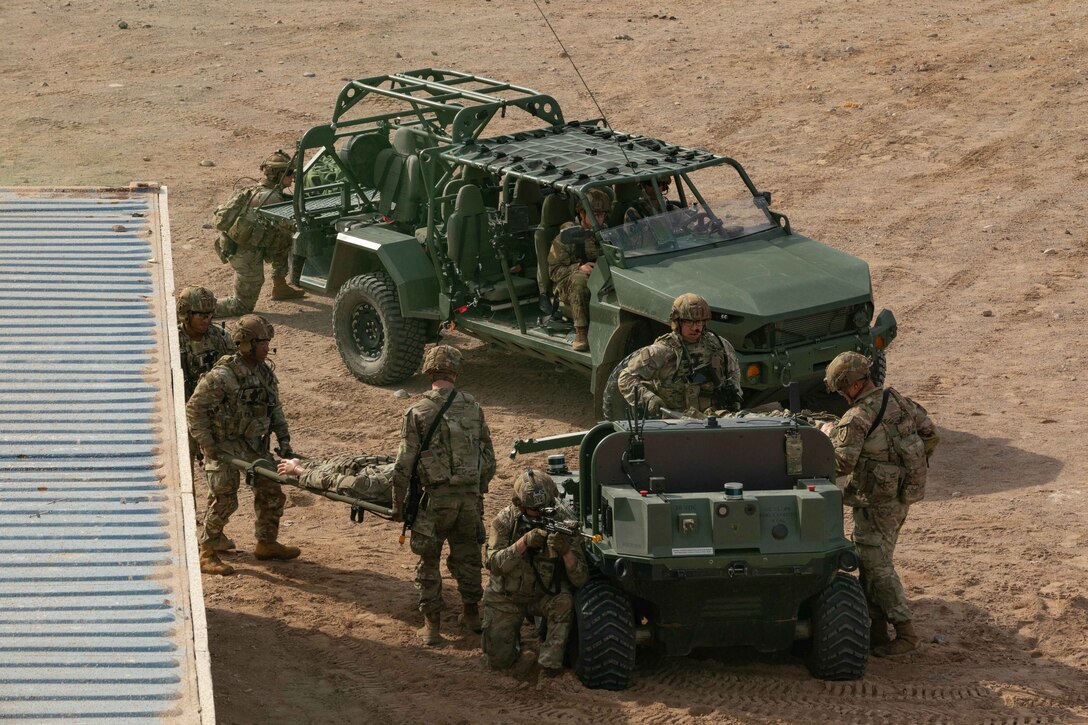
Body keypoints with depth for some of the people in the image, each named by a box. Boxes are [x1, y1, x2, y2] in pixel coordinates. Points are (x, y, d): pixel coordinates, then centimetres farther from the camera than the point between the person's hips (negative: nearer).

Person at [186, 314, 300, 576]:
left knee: (271, 495, 12)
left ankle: (267, 544, 30)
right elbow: (194, 408, -16)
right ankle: (207, 554, 2)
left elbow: (275, 408, 16)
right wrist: (208, 445, -16)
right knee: (224, 500, -9)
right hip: (225, 446, -7)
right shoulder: (222, 376, -21)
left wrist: (284, 440, 6)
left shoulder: (265, 373, 4)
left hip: (256, 446, 7)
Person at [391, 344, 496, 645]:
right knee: (467, 554, 19)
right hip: (470, 496, 3)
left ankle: (431, 624, 10)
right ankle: (471, 613, 31)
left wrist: (398, 504, 0)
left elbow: (404, 464, -10)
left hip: (436, 497, -3)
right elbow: (489, 456, 8)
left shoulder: (417, 413, -10)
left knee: (429, 561, 9)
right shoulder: (473, 408, 1)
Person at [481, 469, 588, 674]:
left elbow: (580, 579, -20)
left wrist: (566, 552, -39)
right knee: (498, 660, -6)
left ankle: (550, 661, -19)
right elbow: (495, 565, -27)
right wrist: (524, 542, -40)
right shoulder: (505, 521, -16)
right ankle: (513, 634, 28)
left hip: (544, 596, 0)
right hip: (506, 599, 0)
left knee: (565, 601, -33)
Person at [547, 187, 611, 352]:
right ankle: (581, 333, -38)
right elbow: (554, 270, -3)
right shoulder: (567, 237, -1)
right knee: (580, 279, -40)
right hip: (566, 287, -3)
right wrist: (579, 268, -20)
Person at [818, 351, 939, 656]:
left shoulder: (857, 418, -21)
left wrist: (830, 434, -7)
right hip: (902, 496, 9)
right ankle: (876, 630, 20)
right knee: (874, 561, 17)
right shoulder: (900, 402, 4)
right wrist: (915, 464, 25)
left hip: (877, 502, -9)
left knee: (876, 567, -3)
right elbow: (930, 434, 13)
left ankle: (905, 632, -6)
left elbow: (841, 464, -24)